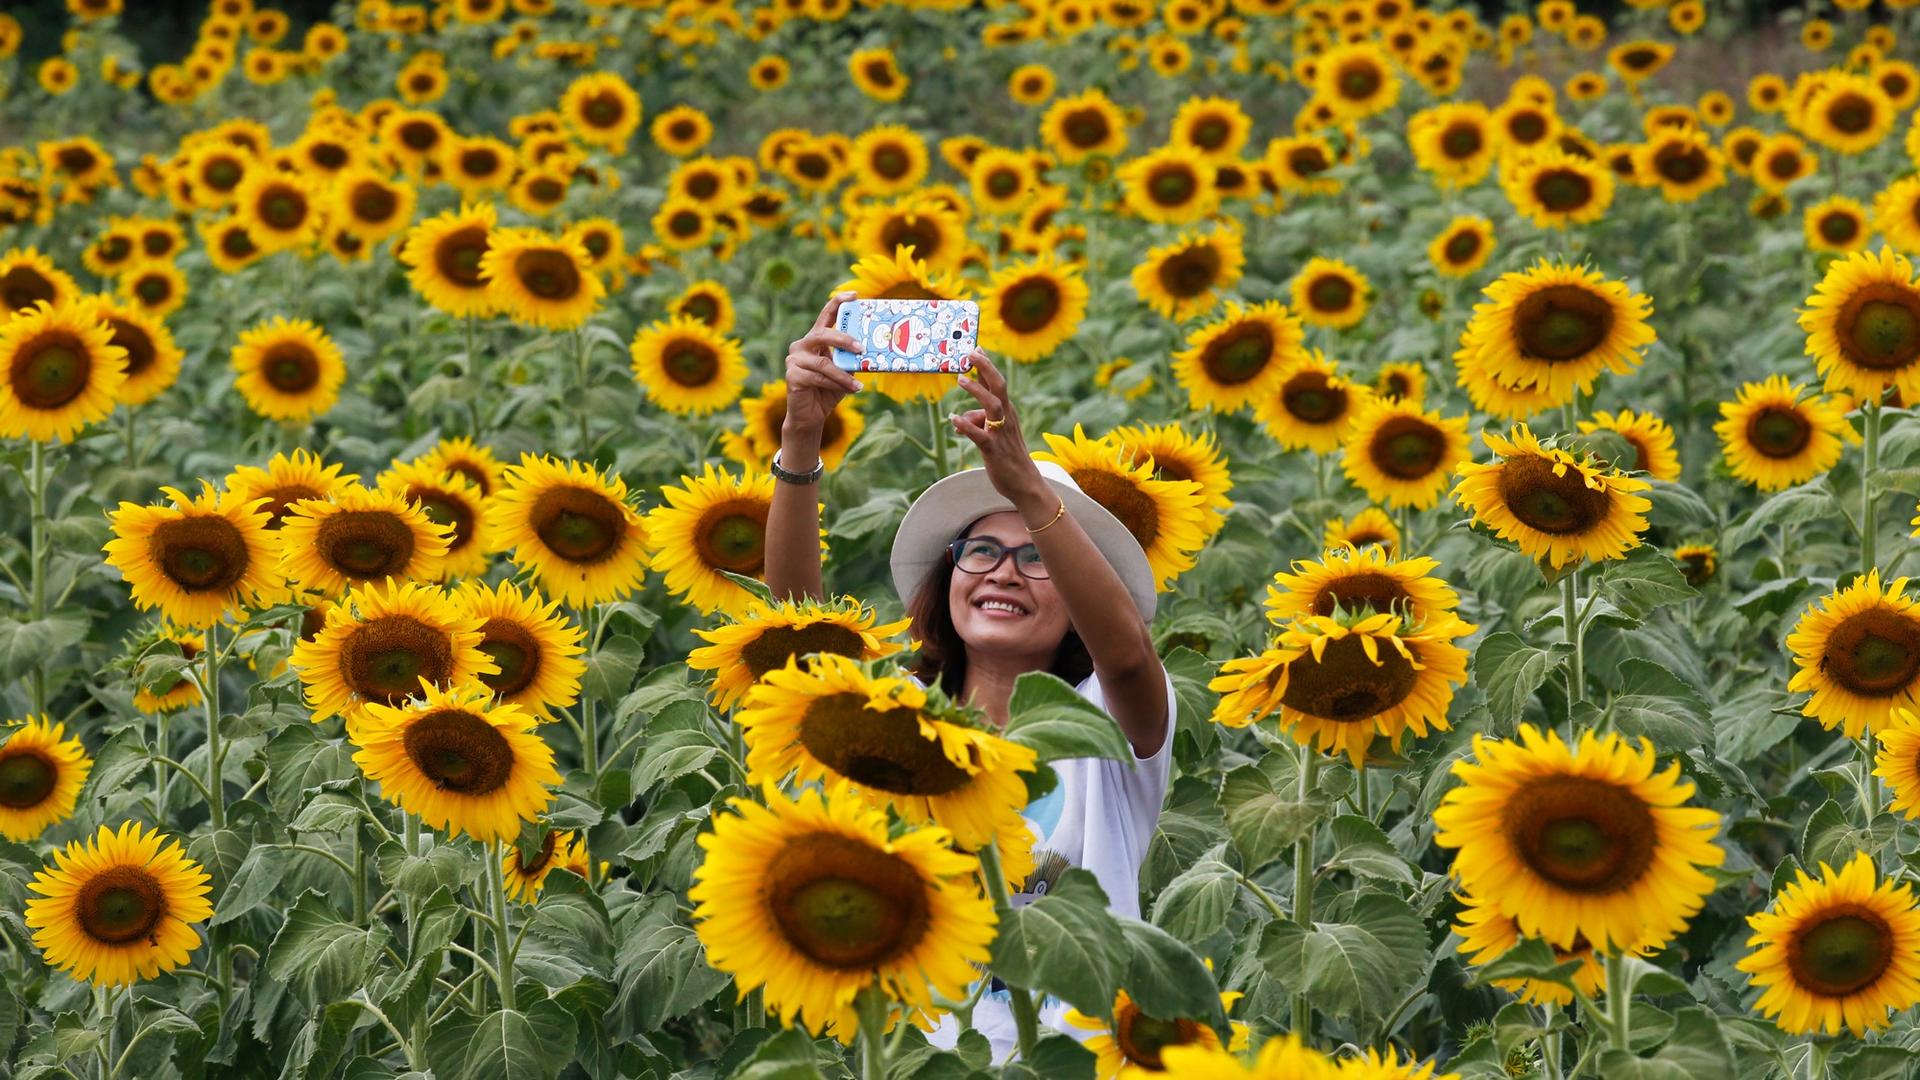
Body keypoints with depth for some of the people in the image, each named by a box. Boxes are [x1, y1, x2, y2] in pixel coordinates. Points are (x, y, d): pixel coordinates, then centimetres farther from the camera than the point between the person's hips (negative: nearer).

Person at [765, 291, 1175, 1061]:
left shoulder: (1107, 730, 4)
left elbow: (1126, 649, -18)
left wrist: (1026, 484, -30)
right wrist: (801, 437, -20)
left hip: (1074, 1058, -1)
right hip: (910, 1049, 2)